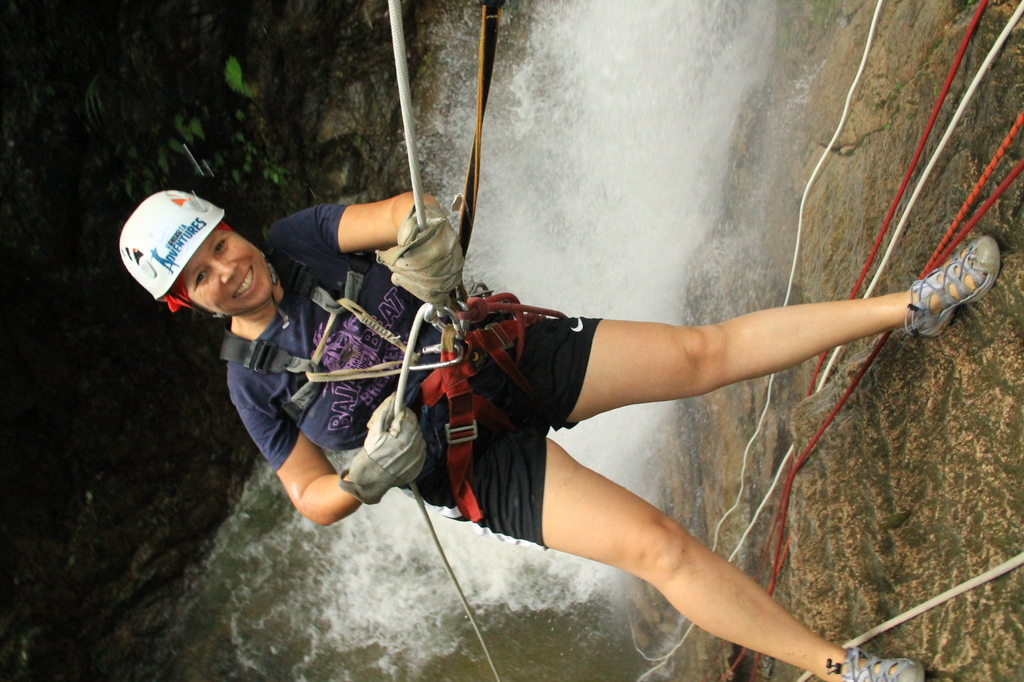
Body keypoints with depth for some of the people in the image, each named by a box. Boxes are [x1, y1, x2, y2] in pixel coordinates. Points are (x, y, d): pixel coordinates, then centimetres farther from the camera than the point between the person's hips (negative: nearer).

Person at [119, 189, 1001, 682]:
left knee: (703, 352, -4)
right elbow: (312, 499, -1)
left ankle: (910, 306, 7)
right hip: (486, 465, -3)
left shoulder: (297, 238, 0)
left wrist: (424, 238, -35)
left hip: (514, 352, 3)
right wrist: (364, 482, -23)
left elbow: (412, 213, -12)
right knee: (658, 543, -15)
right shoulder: (253, 381, -4)